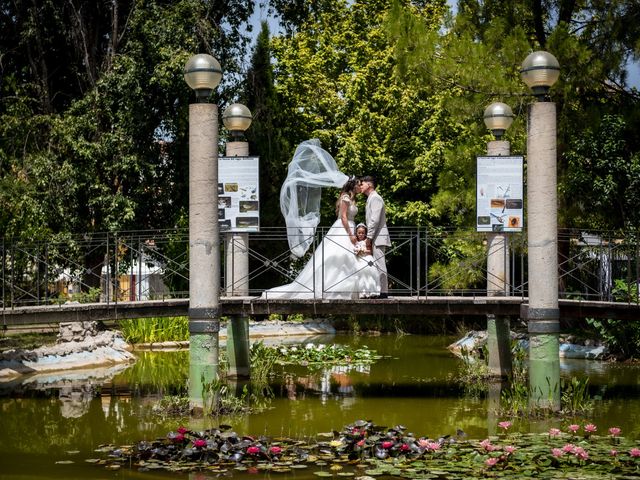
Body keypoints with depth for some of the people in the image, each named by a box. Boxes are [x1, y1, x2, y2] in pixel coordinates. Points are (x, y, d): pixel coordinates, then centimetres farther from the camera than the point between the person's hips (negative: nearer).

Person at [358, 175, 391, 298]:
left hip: (378, 237, -10)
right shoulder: (371, 198, 21)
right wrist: (369, 237, 16)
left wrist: (369, 237, -18)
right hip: (376, 238, 10)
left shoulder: (375, 198, -10)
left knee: (379, 264, -11)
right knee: (378, 265, 8)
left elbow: (375, 219, -18)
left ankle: (383, 292, -12)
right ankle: (382, 291, 9)